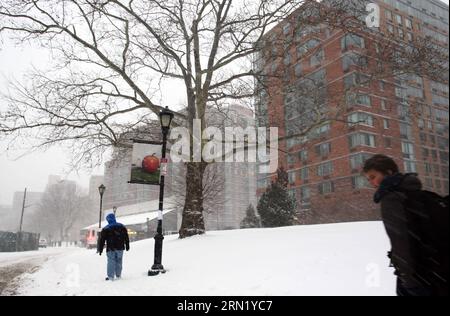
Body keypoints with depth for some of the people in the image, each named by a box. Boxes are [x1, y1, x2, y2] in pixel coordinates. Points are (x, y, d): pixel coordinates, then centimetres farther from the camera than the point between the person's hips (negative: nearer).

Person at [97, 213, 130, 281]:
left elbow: (102, 240, -1)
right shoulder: (122, 227, 7)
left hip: (110, 249, -3)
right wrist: (127, 246, 19)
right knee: (119, 261, 11)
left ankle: (110, 276, -1)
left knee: (111, 262, 1)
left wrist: (100, 249, 6)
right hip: (120, 248, 3)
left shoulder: (105, 229, -2)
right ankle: (118, 275, 16)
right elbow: (126, 237, 11)